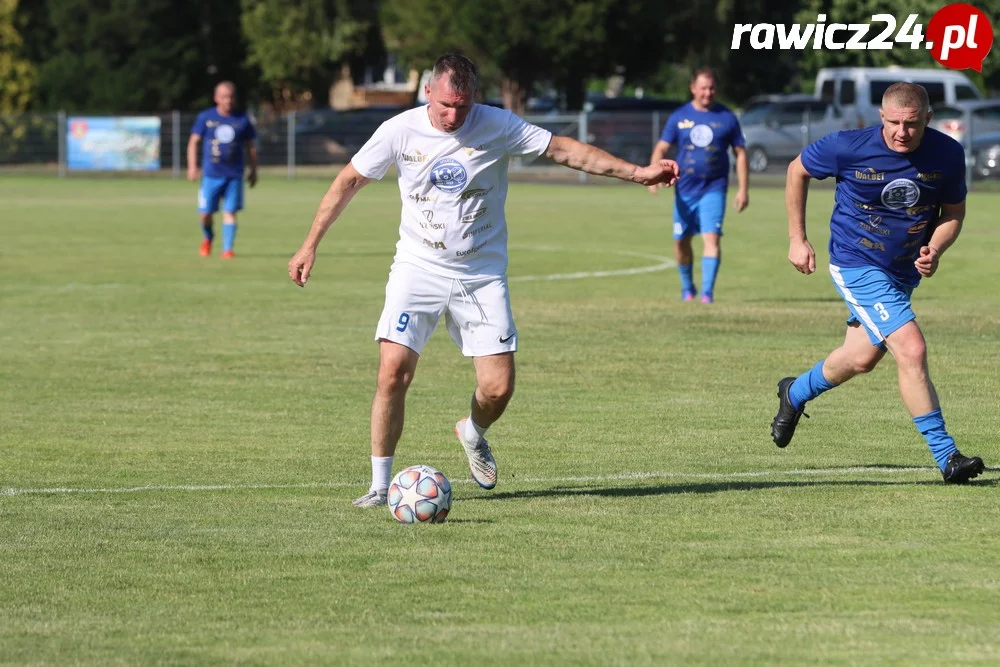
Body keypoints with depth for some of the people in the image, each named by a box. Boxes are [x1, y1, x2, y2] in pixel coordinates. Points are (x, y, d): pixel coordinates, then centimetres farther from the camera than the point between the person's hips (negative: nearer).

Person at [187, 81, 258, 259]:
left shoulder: (242, 120, 3)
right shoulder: (205, 117, 1)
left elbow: (250, 147, 12)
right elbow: (193, 142, 6)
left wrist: (253, 171, 12)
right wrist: (192, 167, -1)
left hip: (234, 175, 0)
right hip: (211, 174, 0)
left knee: (230, 212, -6)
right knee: (205, 213, 0)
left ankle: (227, 249, -2)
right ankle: (207, 238, 29)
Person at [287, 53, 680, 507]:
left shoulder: (498, 127, -8)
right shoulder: (400, 131, -7)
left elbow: (564, 150, -3)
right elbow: (349, 181, 4)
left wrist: (638, 173, -7)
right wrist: (310, 245, 3)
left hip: (482, 277, 1)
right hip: (417, 269, 0)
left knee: (498, 387, -6)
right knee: (393, 371, -16)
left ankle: (473, 434, 31)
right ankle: (380, 485, -4)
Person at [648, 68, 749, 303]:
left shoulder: (726, 118, 2)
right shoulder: (679, 117, 3)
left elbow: (741, 153, 7)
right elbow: (661, 148, 4)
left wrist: (743, 189, 2)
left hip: (714, 189, -2)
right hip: (685, 189, 2)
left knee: (711, 237, -16)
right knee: (681, 241, 9)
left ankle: (707, 292, -16)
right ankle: (687, 288, 30)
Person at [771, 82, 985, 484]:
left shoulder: (948, 155, -13)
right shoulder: (849, 148, -21)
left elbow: (954, 212, 2)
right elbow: (798, 171, -3)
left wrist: (935, 251, -18)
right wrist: (797, 239, 0)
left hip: (905, 271, 5)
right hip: (857, 266, -5)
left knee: (862, 359, 20)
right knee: (912, 350, -20)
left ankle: (795, 393, 50)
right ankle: (947, 457, -15)